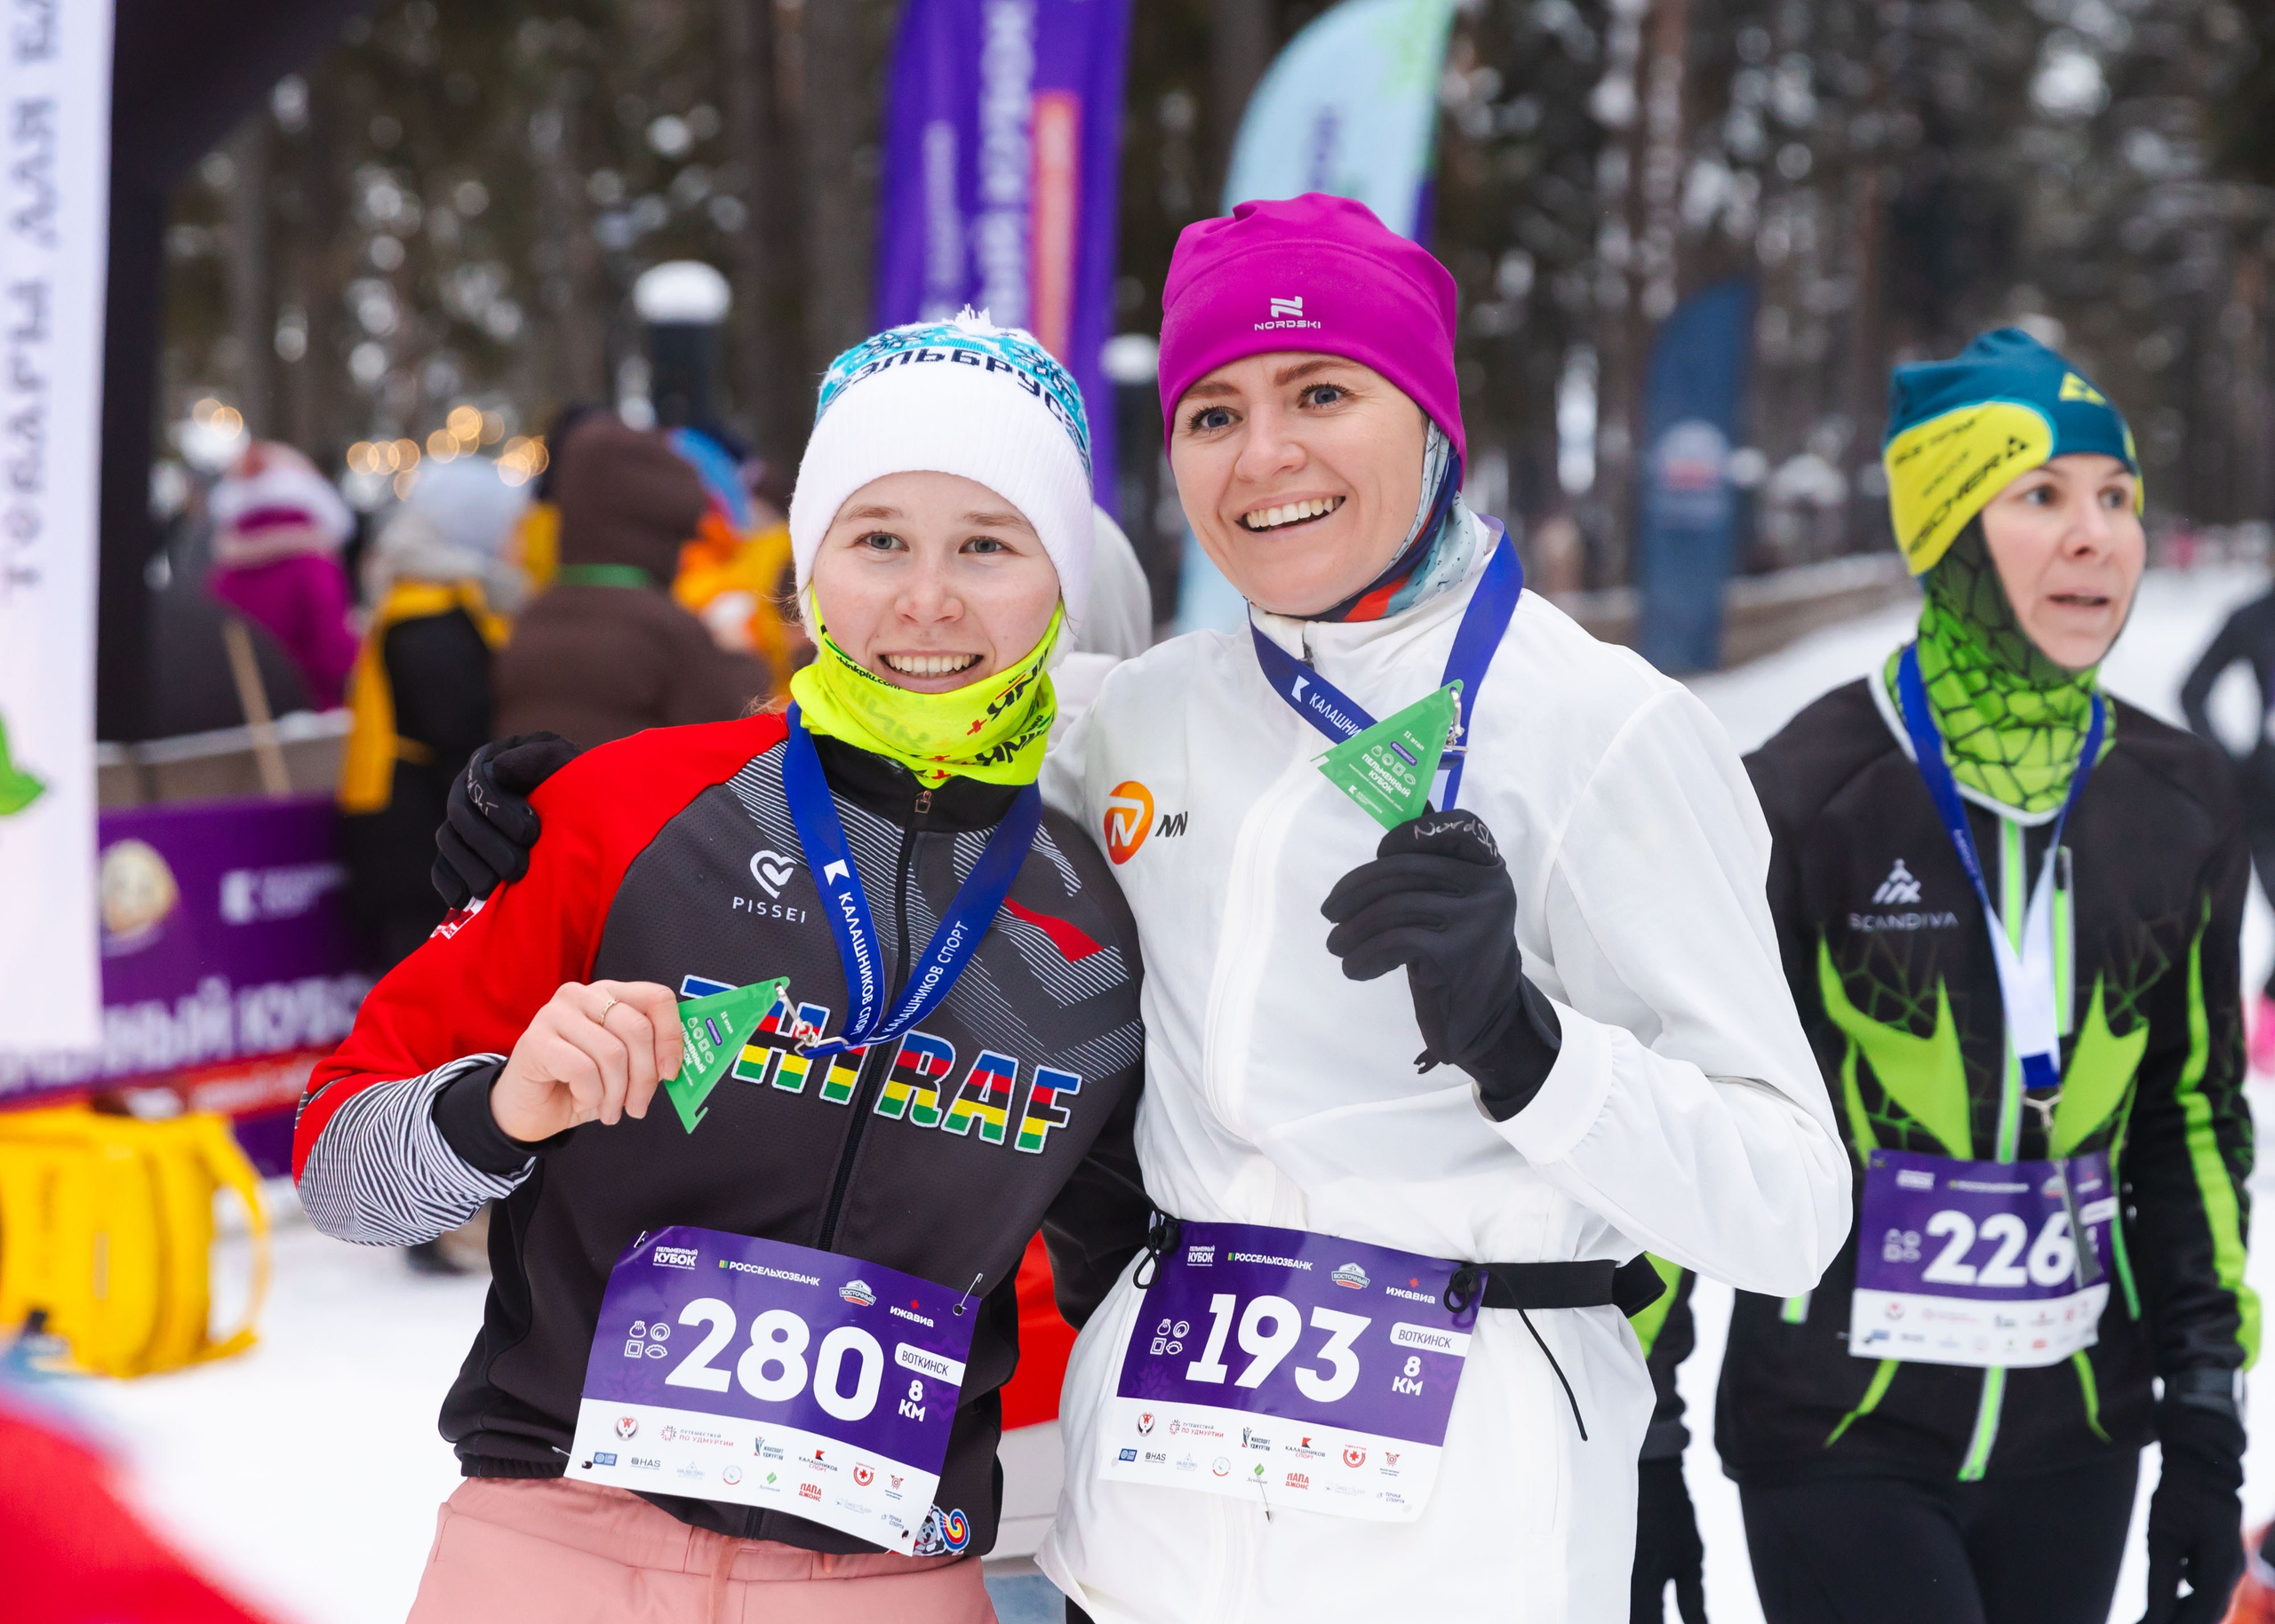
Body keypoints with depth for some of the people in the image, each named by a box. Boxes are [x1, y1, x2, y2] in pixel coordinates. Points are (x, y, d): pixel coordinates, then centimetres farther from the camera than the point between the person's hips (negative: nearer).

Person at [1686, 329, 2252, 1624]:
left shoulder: (2180, 802, 4)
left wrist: (2205, 1417, 10)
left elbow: (2195, 1115, 13)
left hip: (2074, 1443, 5)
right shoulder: (1811, 792, -10)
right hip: (1841, 1442, -4)